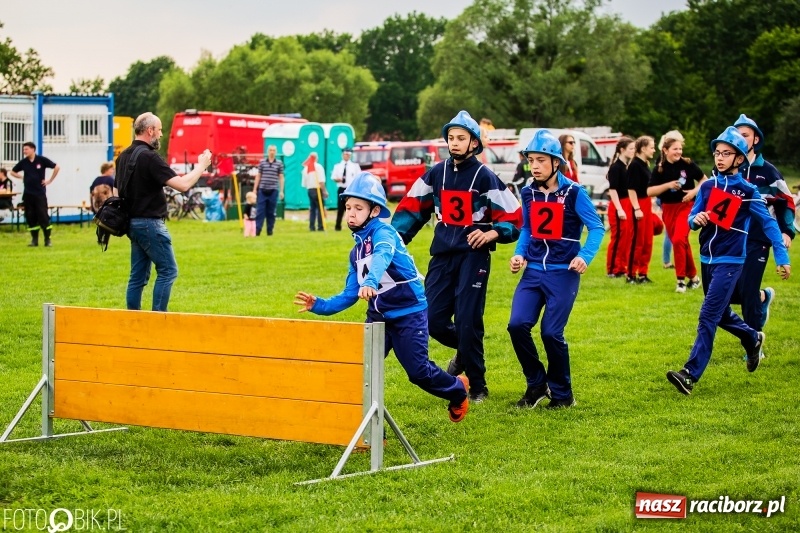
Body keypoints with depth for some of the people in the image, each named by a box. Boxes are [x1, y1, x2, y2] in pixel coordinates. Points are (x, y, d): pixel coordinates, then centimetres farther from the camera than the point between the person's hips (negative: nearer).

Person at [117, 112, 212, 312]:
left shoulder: (124, 156, 11)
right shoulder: (149, 156, -17)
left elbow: (118, 190, 19)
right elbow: (182, 184, -21)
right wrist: (201, 165, -8)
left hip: (133, 222, 9)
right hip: (149, 223, -9)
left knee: (138, 275, 11)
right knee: (168, 271, -3)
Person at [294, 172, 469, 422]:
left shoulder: (383, 232, -14)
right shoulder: (356, 251, 10)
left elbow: (382, 255, -38)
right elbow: (350, 295, 13)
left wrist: (371, 281, -58)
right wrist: (319, 305, 0)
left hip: (409, 314, -7)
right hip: (378, 317, 7)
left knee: (418, 371, 1)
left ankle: (458, 390, 31)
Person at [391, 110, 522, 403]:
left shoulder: (485, 177, -5)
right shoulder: (436, 173, 8)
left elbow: (514, 217, -4)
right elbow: (412, 206, 14)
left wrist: (492, 233, -21)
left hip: (473, 255, -5)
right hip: (442, 255, 5)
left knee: (467, 321, -9)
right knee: (433, 320, 1)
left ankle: (478, 387, 5)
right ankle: (464, 351, 32)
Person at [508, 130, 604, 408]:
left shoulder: (573, 192, -8)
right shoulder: (528, 193, 7)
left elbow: (597, 228, -7)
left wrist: (584, 256, -22)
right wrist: (519, 253, 3)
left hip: (563, 273, -5)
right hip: (533, 271, 5)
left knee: (551, 333, -9)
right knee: (517, 325, -11)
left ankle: (562, 394, 12)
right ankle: (536, 384, 9)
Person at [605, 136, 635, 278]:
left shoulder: (627, 166, 13)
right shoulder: (616, 167, -11)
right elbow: (612, 190, -15)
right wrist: (619, 209, -21)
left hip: (628, 205, 8)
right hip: (618, 205, -8)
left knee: (628, 238, 9)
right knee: (618, 238, -5)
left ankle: (622, 268, 17)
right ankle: (612, 270, 2)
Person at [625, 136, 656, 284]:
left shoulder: (645, 164, 13)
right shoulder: (634, 165, -14)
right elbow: (631, 189, -19)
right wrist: (636, 209, -23)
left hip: (647, 204, 9)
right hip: (638, 205, -9)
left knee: (647, 241, 11)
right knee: (637, 241, -4)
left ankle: (643, 273, 19)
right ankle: (631, 275, 3)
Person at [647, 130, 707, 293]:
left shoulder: (687, 164, -6)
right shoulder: (659, 169, -3)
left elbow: (704, 180, 6)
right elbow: (649, 191, -6)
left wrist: (695, 191, -11)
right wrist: (668, 185, -18)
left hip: (686, 206, -3)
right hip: (668, 209, 3)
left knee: (679, 240, -19)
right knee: (682, 243, 7)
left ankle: (681, 279, -10)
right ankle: (693, 276, 23)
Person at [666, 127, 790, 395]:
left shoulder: (747, 191, -8)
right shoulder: (707, 186, 5)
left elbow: (769, 224, -5)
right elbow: (692, 218, 6)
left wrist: (781, 258, -7)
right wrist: (696, 219, -18)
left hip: (729, 261, -6)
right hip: (706, 259, 6)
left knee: (708, 316, -14)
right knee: (720, 314, 20)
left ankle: (690, 375, -17)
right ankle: (753, 339, 47)